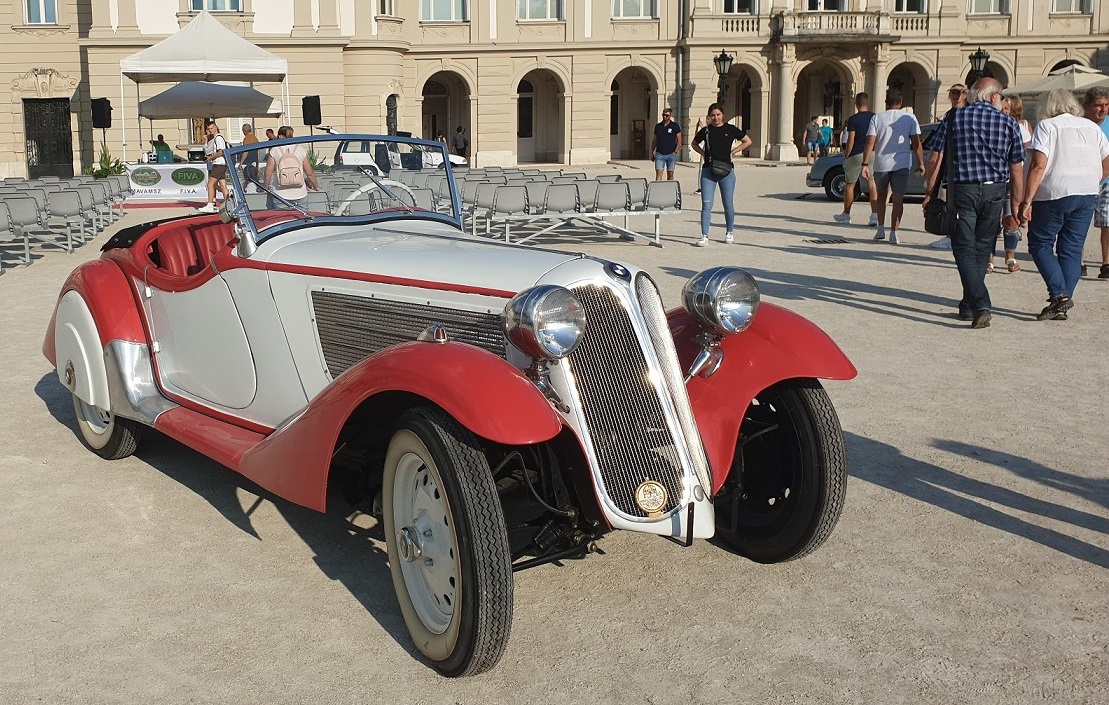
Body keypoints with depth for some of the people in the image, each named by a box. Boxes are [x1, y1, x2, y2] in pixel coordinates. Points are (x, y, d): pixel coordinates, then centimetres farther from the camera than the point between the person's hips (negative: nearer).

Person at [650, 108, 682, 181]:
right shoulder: (658, 126, 9)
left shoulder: (675, 126, 2)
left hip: (671, 154, -1)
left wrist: (675, 151, -8)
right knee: (658, 173, -9)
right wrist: (652, 152, 9)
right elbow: (654, 140, 15)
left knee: (670, 174, 7)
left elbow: (679, 140, 2)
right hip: (659, 154, 1)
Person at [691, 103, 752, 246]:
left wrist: (733, 152, 3)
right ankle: (704, 236, -5)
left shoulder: (730, 129, 1)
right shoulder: (705, 131, 3)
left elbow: (747, 141, 11)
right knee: (706, 205, -6)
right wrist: (704, 153, 5)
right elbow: (694, 144, 21)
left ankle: (729, 233, 27)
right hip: (708, 171, 0)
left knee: (728, 204, 8)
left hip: (726, 171, 0)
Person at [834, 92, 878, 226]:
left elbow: (850, 141, -12)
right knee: (872, 185, -1)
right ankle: (875, 215, -12)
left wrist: (846, 157, -4)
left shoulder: (853, 119, -9)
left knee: (850, 185, 11)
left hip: (856, 155, -3)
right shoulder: (875, 117, 4)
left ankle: (846, 215, 20)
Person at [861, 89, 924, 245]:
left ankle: (881, 229, 16)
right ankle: (893, 233, -1)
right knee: (898, 199, 4)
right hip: (902, 163, -1)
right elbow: (916, 143, -3)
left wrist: (865, 164, -8)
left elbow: (870, 143, -7)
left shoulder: (877, 118, 1)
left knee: (881, 195, 20)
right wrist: (921, 163, 4)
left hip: (881, 163, 1)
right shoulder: (910, 118, 1)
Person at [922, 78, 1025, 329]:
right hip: (995, 192, 2)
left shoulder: (954, 118, 1)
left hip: (962, 189, -2)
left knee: (964, 250, -2)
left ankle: (980, 305, -18)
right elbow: (1017, 170, 3)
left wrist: (929, 192, 5)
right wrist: (1016, 205, 9)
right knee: (982, 249, 14)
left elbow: (935, 160, -3)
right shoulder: (1009, 123, 3)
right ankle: (969, 306, 21)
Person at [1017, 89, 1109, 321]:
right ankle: (1062, 306, 7)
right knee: (1072, 250, 9)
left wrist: (1027, 201, -14)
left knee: (1040, 244, 7)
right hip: (1086, 196, 5)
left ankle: (1058, 293, -10)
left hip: (1053, 195, -5)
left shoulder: (1046, 126, -3)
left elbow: (1039, 166, -14)